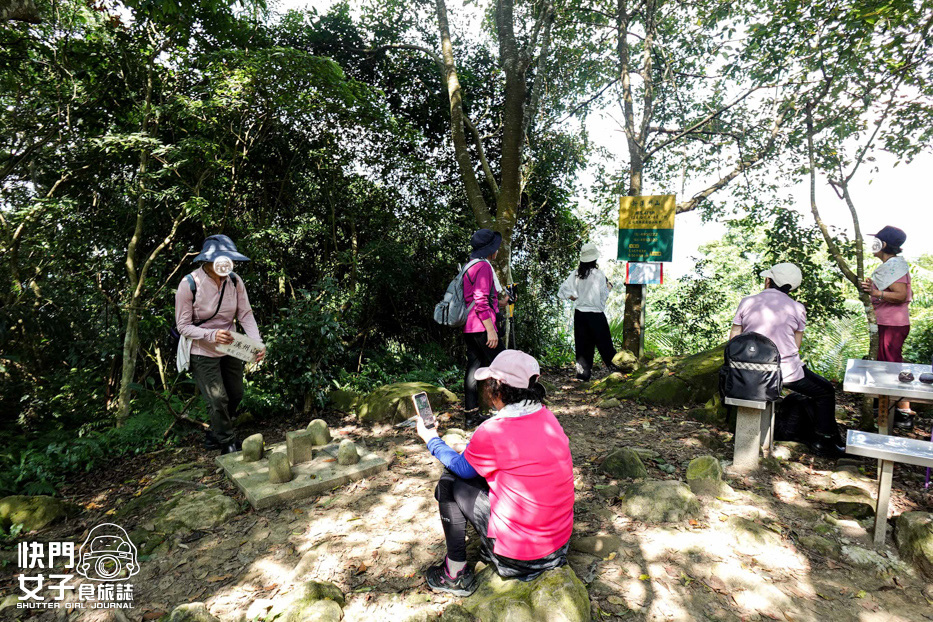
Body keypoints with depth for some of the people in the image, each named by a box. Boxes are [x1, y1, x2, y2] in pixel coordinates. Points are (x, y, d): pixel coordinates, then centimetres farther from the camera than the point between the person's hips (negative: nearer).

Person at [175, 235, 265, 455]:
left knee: (236, 395, 16)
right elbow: (183, 326, -16)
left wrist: (257, 342, -24)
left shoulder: (234, 281, -10)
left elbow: (246, 314, -9)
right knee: (218, 400, -3)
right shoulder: (189, 284, -21)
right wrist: (212, 335, -33)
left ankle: (214, 435, 42)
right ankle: (228, 445, 21)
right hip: (203, 353, -5)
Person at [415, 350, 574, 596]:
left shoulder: (494, 432, -24)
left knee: (449, 482, 5)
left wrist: (431, 440, 13)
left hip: (518, 555, -7)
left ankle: (456, 575, 15)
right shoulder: (547, 417, -3)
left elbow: (462, 467, -1)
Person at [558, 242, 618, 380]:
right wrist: (608, 287, 11)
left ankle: (582, 372, 11)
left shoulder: (575, 274, -2)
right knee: (603, 342, 11)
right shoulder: (598, 274, -13)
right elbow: (604, 295, -8)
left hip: (579, 313, 4)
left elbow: (563, 290, -2)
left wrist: (574, 298, 8)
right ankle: (613, 365, 25)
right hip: (596, 313, -4)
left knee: (582, 343, 10)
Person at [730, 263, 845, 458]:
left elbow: (733, 340, 2)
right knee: (825, 391, 22)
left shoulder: (747, 302, 1)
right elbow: (795, 346, 4)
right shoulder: (797, 308, -1)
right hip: (786, 372, -3)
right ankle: (825, 443, 23)